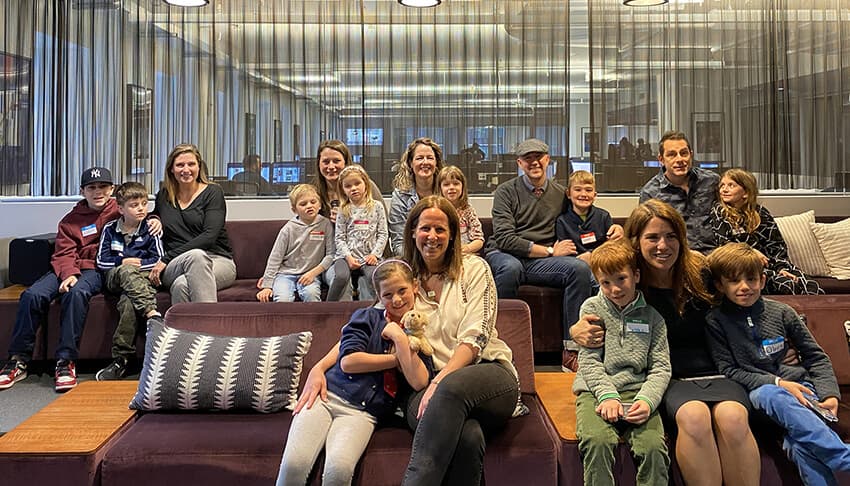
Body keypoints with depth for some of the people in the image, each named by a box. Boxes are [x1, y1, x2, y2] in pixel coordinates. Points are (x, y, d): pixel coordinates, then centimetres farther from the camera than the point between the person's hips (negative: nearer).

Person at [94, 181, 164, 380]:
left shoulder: (150, 229, 6)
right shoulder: (110, 229, 10)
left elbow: (159, 260, 3)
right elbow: (101, 261, 7)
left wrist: (139, 264, -9)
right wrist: (123, 263, -9)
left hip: (142, 277, -1)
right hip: (114, 277, 1)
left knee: (128, 301, -35)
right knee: (127, 272, -38)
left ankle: (121, 358, -35)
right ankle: (152, 314, -52)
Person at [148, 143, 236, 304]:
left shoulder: (213, 192, 3)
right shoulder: (163, 196, 16)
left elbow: (209, 236, -10)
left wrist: (167, 259, -13)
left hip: (219, 262, -2)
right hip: (173, 268, 2)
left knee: (182, 284, -38)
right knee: (196, 255, -37)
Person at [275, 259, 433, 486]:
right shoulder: (367, 317, 10)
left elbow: (419, 382, -4)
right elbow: (348, 361, -3)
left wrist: (400, 338, -5)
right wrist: (395, 359, 1)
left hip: (362, 412, 0)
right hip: (327, 395, 0)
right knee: (294, 464, -25)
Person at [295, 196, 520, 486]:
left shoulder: (474, 269, 7)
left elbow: (473, 338, -4)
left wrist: (440, 381, -20)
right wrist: (319, 368, -3)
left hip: (490, 374, 0)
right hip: (425, 385, 1)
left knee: (452, 387, -41)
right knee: (467, 435, -38)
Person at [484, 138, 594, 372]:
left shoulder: (560, 193, 15)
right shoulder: (506, 191, 2)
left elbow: (566, 234, 24)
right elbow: (504, 239, -10)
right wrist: (549, 251, -9)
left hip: (541, 264, 4)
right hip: (504, 255, -3)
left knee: (580, 268, -23)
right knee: (511, 267, -39)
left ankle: (571, 350, -21)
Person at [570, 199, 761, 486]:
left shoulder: (699, 273, 6)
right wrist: (577, 330, -12)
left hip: (715, 373, 2)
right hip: (670, 380, -1)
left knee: (732, 417, -33)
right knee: (694, 416, -35)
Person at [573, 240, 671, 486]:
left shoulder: (651, 315, 9)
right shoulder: (592, 308, 7)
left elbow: (661, 367, 5)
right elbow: (588, 360, 1)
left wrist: (647, 399, -13)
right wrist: (608, 395, -13)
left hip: (637, 391, 1)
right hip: (596, 390, -1)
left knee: (653, 445, -25)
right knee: (597, 441, -29)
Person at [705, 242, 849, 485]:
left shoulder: (781, 312, 9)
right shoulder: (716, 321, 3)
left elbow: (816, 357, 16)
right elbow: (728, 371, -2)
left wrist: (829, 394, 0)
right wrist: (777, 382, -10)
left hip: (800, 388, 2)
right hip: (758, 395, -2)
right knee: (769, 394, -38)